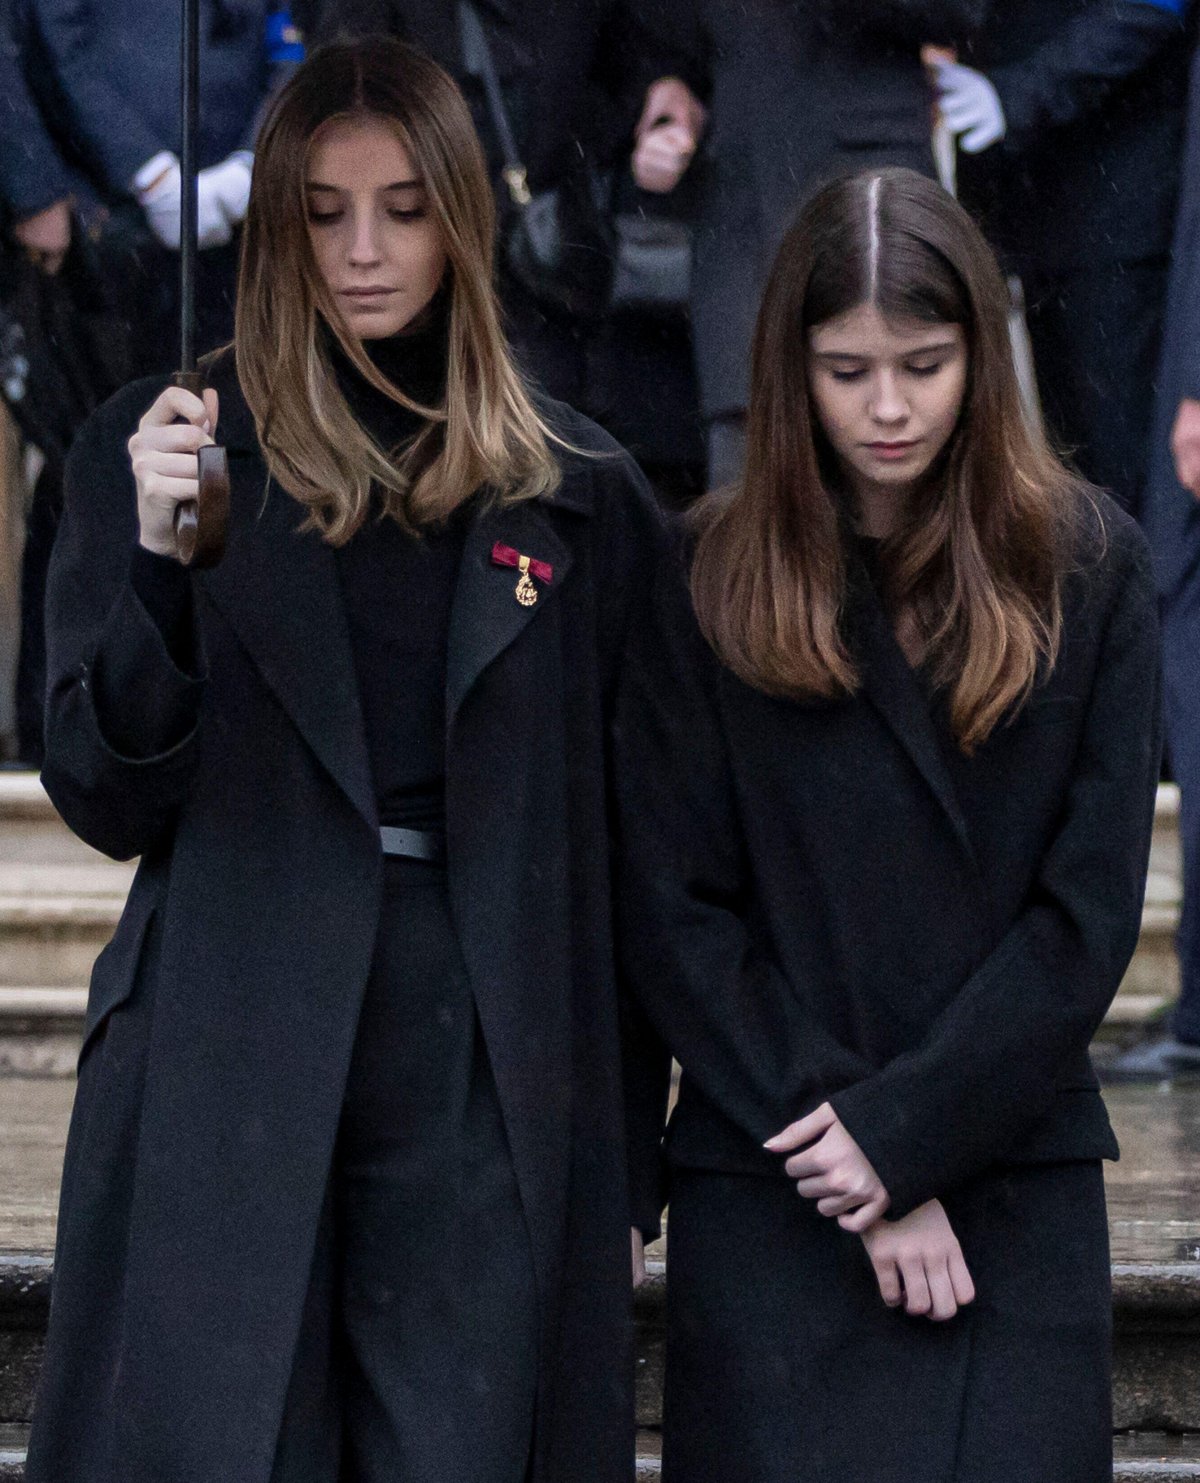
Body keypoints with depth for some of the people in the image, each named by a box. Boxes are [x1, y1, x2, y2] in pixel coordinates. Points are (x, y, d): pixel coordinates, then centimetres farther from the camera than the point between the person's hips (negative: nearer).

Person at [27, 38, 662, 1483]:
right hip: (233, 1076, -1)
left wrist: (622, 1122, 6)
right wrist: (155, 555, -16)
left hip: (488, 1078, 2)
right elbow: (105, 802, 0)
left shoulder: (571, 486, 8)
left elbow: (616, 833, 12)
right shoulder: (157, 445, 4)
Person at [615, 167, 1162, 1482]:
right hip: (771, 1204, 0)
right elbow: (672, 917, -2)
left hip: (1016, 1187, 1)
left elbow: (1091, 905, -1)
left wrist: (904, 1129, -10)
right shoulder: (711, 586, 1)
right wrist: (844, 1161, -9)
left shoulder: (1085, 566, 2)